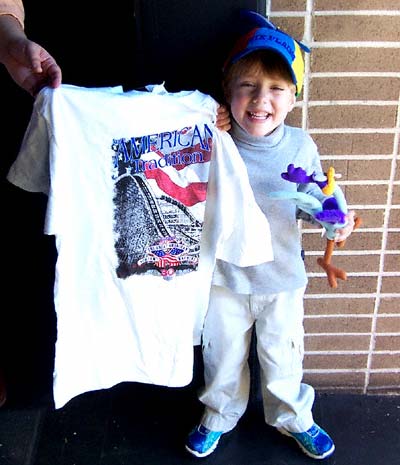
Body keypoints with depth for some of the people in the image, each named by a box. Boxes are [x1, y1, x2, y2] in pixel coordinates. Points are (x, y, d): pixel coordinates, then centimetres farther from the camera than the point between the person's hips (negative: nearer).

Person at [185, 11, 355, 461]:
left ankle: (292, 418, 50)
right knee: (223, 357, 21)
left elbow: (313, 196, 2)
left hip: (282, 279, 0)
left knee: (282, 357, 20)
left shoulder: (300, 146, -12)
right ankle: (219, 416, 49)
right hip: (225, 277, 0)